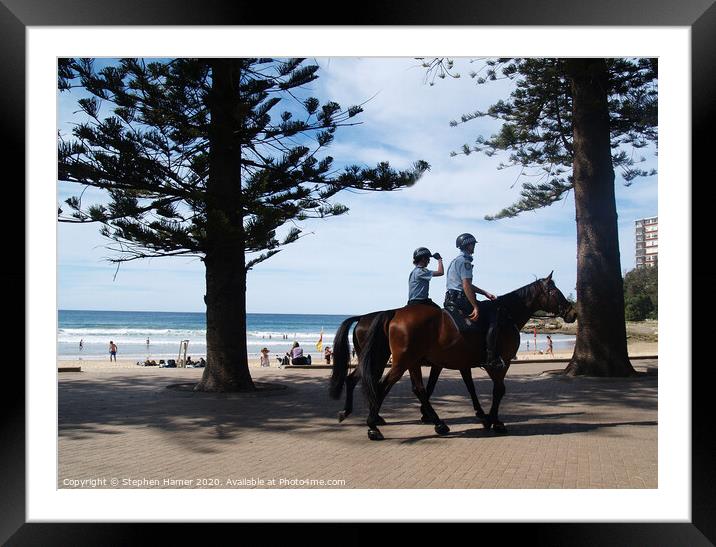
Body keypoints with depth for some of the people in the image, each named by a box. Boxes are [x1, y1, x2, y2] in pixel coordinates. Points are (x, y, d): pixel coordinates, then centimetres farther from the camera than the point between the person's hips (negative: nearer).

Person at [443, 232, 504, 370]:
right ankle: (491, 357, -17)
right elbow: (466, 286, -21)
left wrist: (485, 293, 22)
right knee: (493, 315, -11)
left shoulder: (456, 260, 21)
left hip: (450, 301, 11)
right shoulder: (464, 261, -12)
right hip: (461, 300, -11)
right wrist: (476, 308, -22)